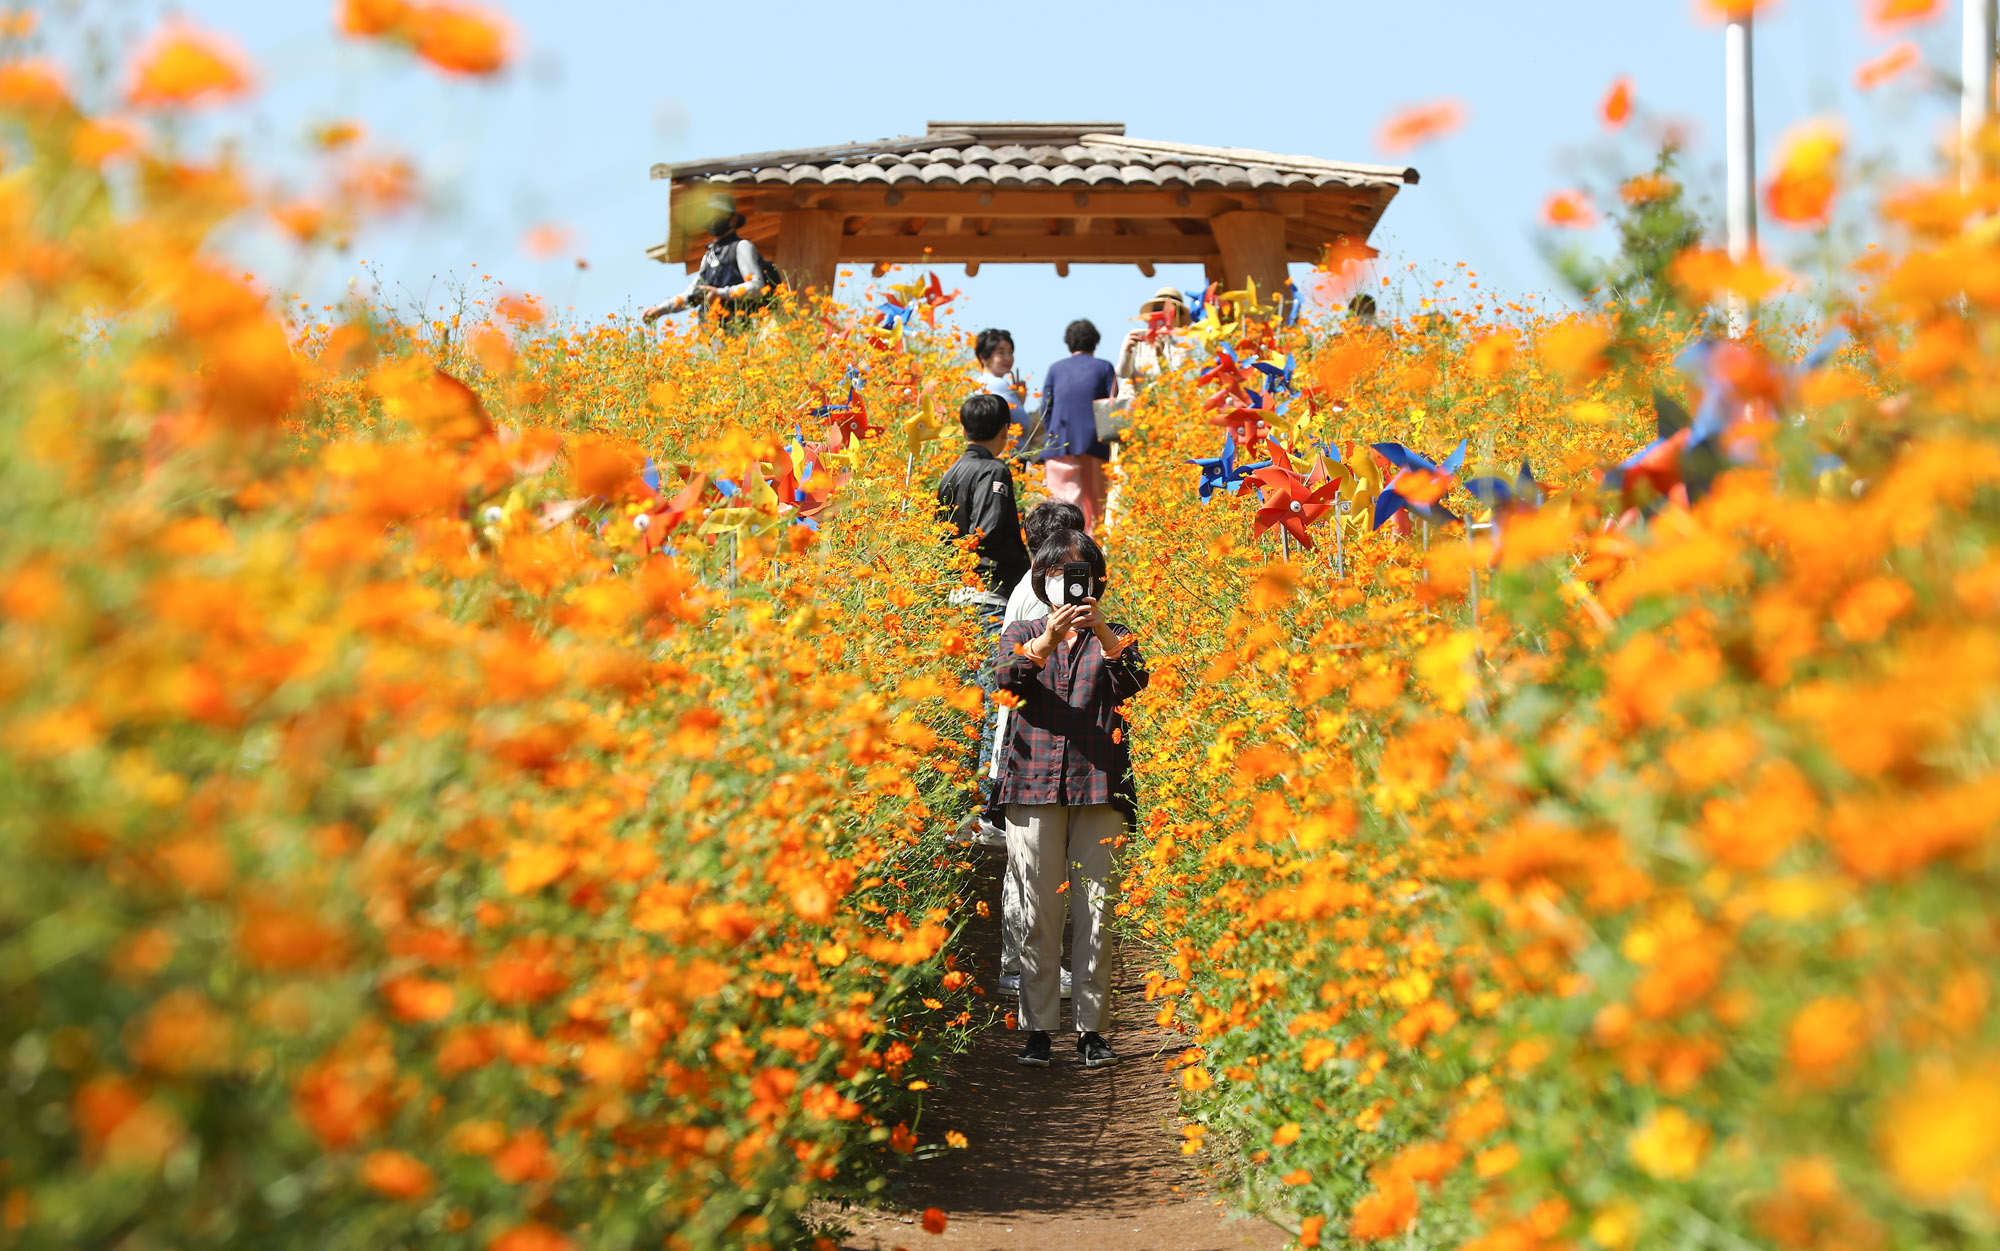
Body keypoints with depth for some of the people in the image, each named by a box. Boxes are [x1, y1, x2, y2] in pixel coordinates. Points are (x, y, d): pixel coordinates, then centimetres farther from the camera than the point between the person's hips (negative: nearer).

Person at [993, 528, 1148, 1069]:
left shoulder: (1114, 638, 13)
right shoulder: (1021, 634, 15)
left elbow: (1132, 683, -6)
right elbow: (1006, 681, -5)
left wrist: (1102, 632, -19)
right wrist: (1047, 641, -19)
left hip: (1099, 786, 0)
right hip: (1034, 783, 0)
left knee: (1096, 911, -2)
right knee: (1038, 912, -1)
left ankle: (1092, 1029, 2)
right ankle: (1037, 1028, 5)